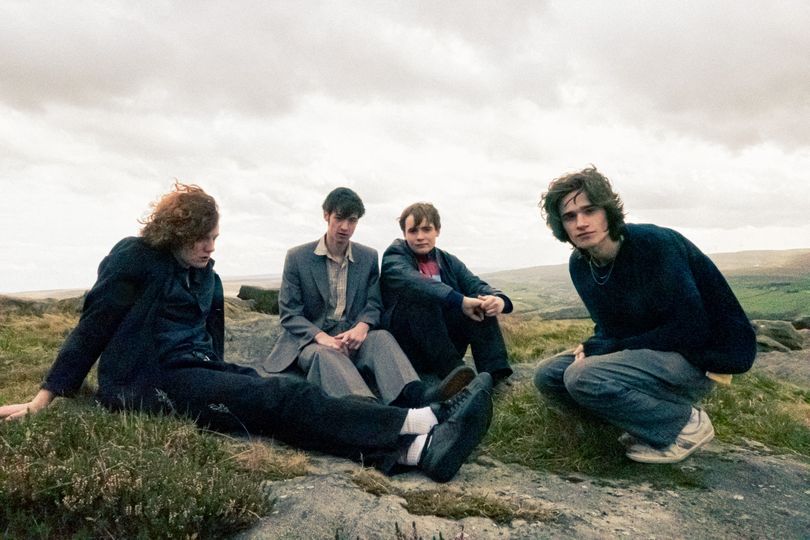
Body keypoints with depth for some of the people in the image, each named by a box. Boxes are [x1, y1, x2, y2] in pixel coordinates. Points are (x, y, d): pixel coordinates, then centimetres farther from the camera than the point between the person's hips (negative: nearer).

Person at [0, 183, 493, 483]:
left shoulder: (206, 277, 15)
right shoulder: (135, 259, -4)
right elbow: (92, 329, -3)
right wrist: (43, 400, -4)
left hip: (198, 370, 6)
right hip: (146, 381, -6)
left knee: (282, 393, -23)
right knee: (285, 399, -26)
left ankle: (415, 448, -41)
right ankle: (424, 420, -38)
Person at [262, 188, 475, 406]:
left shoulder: (369, 257, 9)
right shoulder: (297, 257, 1)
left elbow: (374, 305, 6)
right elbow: (289, 314, -2)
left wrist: (362, 327, -18)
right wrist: (321, 337, -21)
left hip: (352, 339, 2)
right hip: (310, 341, -2)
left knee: (381, 337, -30)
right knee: (326, 354, -36)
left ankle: (414, 396, -58)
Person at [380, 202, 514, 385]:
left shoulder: (449, 261, 13)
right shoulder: (394, 257, -3)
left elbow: (476, 285, -4)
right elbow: (413, 282, -26)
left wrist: (498, 298, -28)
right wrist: (459, 300, -38)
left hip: (446, 342, 5)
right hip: (408, 347, -4)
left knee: (482, 303, -16)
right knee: (420, 295, -29)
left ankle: (494, 377, -31)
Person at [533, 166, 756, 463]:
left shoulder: (656, 244, -22)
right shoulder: (579, 265, -1)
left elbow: (691, 330, -23)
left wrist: (602, 349, -19)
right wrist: (593, 348, -16)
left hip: (699, 359, -8)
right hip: (642, 352, 8)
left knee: (583, 377, -28)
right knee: (548, 374, -1)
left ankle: (686, 423, -6)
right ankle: (651, 411, 5)